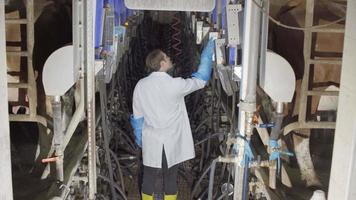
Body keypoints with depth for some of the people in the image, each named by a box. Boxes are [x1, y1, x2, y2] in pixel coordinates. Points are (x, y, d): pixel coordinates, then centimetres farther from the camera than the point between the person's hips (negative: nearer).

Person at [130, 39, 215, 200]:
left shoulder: (141, 85, -7)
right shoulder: (175, 84, -17)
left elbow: (137, 116, 1)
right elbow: (200, 80, -3)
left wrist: (138, 137, 15)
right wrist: (207, 54, 4)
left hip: (151, 142, 3)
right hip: (172, 143, -2)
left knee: (149, 177, 13)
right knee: (170, 177, 12)